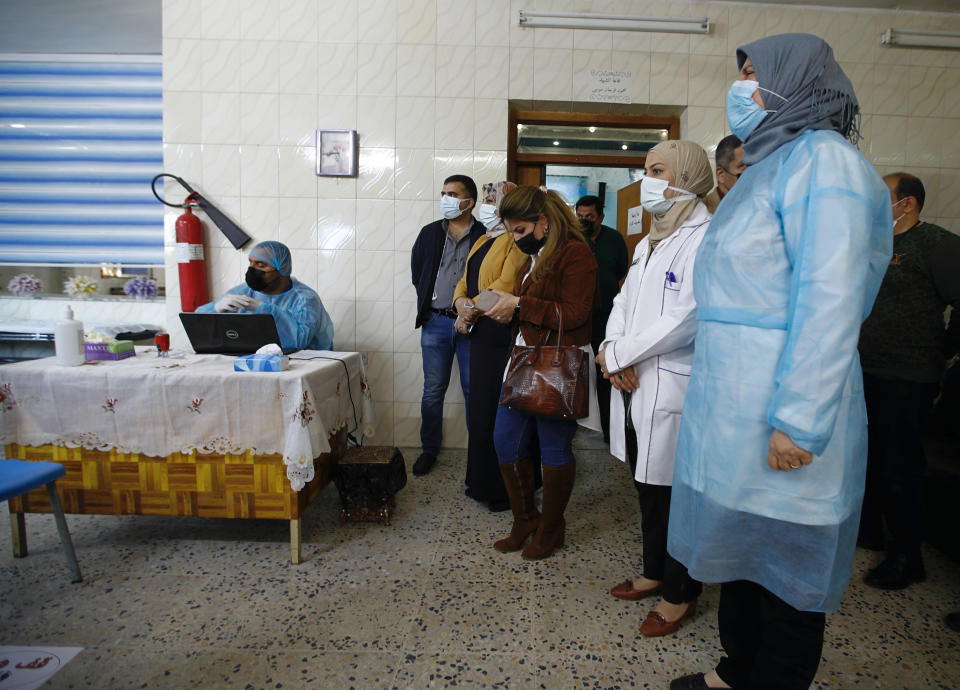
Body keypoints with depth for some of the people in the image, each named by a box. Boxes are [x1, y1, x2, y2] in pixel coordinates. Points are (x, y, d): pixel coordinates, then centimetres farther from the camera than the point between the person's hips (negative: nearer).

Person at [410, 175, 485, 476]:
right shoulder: (430, 233, 10)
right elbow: (417, 271, 18)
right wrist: (427, 306, 11)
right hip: (436, 321, 3)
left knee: (474, 390, 5)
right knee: (433, 391, 9)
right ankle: (429, 448, 23)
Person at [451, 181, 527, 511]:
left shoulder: (516, 241, -8)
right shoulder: (482, 241, 21)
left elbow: (507, 284, -20)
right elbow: (465, 281, 18)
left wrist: (473, 309, -12)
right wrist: (460, 303, -2)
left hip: (501, 331, -9)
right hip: (479, 330, 9)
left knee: (498, 411, -5)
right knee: (481, 407, 13)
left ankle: (504, 491, 7)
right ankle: (482, 481, 24)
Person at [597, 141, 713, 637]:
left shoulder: (707, 239, -12)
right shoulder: (650, 242, 17)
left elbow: (690, 319, -22)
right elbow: (624, 302, 14)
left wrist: (619, 353, -15)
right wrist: (613, 354, -6)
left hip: (675, 390, -8)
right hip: (634, 386, 8)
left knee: (676, 494, 5)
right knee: (647, 487, 19)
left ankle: (681, 595, 24)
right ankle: (655, 571, 38)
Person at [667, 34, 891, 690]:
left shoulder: (822, 159, -10)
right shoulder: (769, 166, 18)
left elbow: (831, 298, -19)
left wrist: (798, 419, -23)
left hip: (777, 406, -9)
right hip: (730, 401, 9)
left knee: (784, 563, 6)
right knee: (741, 543, 19)